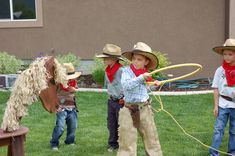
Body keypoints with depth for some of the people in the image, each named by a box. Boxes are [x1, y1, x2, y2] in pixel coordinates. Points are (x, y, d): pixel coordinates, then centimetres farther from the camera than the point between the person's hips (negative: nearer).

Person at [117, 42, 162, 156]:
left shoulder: (146, 74, 7)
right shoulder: (126, 71, -9)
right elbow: (126, 85, -27)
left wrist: (154, 85, 9)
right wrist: (141, 77, -29)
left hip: (145, 109, 5)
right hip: (129, 110, -4)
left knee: (151, 138, 13)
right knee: (127, 141, 0)